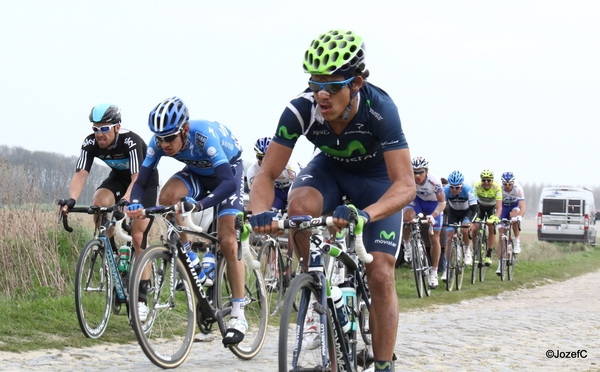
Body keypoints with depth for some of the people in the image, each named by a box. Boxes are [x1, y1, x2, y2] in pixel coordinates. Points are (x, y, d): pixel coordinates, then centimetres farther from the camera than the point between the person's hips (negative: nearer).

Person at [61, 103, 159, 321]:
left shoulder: (131, 141, -35)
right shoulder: (90, 143, -21)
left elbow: (137, 177, -42)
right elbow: (81, 174, -28)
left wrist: (126, 199, -60)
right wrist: (71, 200, -45)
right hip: (118, 177, 4)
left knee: (138, 237, -14)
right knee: (100, 202, -30)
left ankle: (142, 299, -10)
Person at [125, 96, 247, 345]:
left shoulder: (205, 135, -40)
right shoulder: (159, 142, -25)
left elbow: (228, 182, -48)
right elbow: (142, 181, -20)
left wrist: (199, 204, -62)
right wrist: (135, 204, -42)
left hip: (229, 169, -4)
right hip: (196, 172, 5)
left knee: (227, 242, -16)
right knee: (167, 196, -28)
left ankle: (238, 316, -7)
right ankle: (191, 262, -8)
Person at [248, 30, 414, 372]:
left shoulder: (380, 109, -37)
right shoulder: (301, 110, -31)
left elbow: (405, 185, -43)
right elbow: (268, 175, -25)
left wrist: (365, 215, -61)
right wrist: (261, 212, -48)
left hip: (377, 178, -2)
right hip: (331, 169, 2)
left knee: (380, 274, -13)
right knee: (300, 206, -33)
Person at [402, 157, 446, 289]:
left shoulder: (434, 182, -33)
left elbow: (442, 203, -23)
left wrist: (432, 215, -39)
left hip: (433, 204, -1)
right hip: (417, 200, 1)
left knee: (435, 239, -3)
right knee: (407, 217, -33)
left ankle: (433, 272, 11)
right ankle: (407, 245, -7)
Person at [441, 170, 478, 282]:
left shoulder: (468, 190, -33)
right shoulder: (446, 191, -28)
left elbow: (474, 209, -32)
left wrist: (469, 222, -48)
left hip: (466, 211, -2)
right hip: (453, 212, 2)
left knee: (464, 230, -30)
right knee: (449, 239, -9)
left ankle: (467, 250, 0)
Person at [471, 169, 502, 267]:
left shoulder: (496, 188, -33)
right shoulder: (477, 186, -31)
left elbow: (499, 207, -37)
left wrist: (495, 218, -56)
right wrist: (473, 218, -52)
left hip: (492, 208, -1)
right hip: (480, 207, 1)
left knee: (491, 227, -19)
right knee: (474, 228, -16)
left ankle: (488, 255, -9)